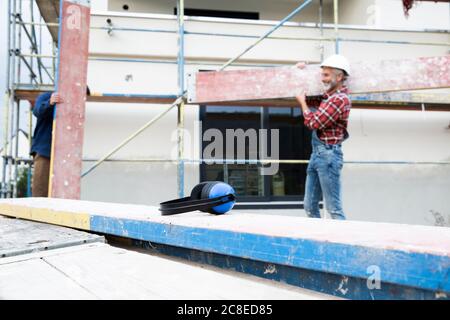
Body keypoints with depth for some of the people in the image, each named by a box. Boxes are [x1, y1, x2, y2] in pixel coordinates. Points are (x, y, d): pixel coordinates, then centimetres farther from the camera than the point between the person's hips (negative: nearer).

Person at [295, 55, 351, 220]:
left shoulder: (340, 99, -14)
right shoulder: (329, 95, 14)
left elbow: (314, 122, -17)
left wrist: (302, 102, -2)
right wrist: (306, 69, 27)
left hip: (328, 155, -10)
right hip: (317, 154, 10)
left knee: (334, 208, -8)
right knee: (310, 206, 11)